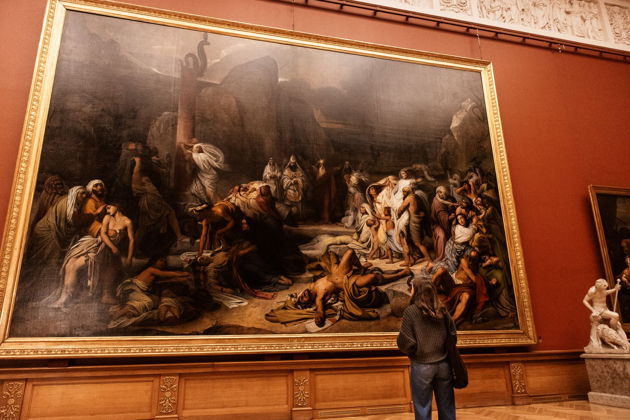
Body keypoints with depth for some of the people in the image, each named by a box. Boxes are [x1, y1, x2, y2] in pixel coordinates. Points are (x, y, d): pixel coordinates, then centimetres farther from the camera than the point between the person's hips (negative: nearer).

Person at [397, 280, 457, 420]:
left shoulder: (411, 311, -10)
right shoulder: (442, 310, 4)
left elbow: (405, 341, -13)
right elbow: (453, 335, 10)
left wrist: (411, 352, 8)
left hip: (422, 366, -4)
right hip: (443, 364, 4)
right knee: (447, 408, 15)